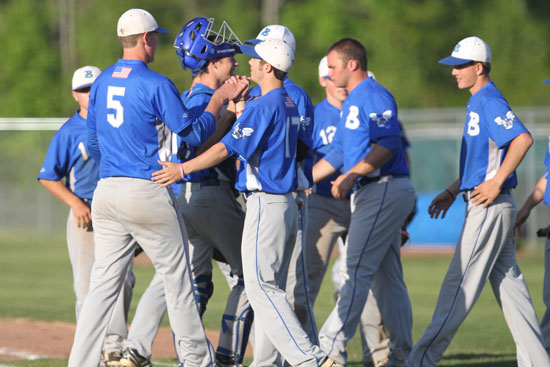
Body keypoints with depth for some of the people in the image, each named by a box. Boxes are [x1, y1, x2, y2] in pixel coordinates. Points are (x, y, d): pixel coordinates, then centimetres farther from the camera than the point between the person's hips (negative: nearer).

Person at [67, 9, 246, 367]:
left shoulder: (101, 83, 9)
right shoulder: (156, 84, -11)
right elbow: (192, 132, -8)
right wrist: (219, 99, 4)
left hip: (107, 190, 6)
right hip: (148, 191, -6)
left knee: (104, 283, 6)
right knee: (178, 281, 7)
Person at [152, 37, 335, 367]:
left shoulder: (263, 106, -15)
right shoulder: (289, 105, 13)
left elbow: (228, 146, -18)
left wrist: (183, 169, -17)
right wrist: (238, 110, 24)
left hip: (266, 203, -10)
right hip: (287, 203, 10)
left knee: (261, 287, -11)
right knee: (270, 287, 13)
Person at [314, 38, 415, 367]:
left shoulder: (374, 96, -9)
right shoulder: (351, 103, 22)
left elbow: (388, 143, -22)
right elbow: (338, 154, 26)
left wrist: (352, 175, -28)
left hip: (385, 189, -10)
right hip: (371, 194, 10)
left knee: (358, 270, -12)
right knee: (388, 276, 10)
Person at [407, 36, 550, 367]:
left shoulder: (489, 100, -14)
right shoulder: (479, 102, 18)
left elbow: (523, 139, -28)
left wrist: (496, 182, -25)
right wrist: (453, 191, 21)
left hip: (490, 206, -11)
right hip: (489, 205, 11)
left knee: (461, 282, -7)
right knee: (508, 282, 9)